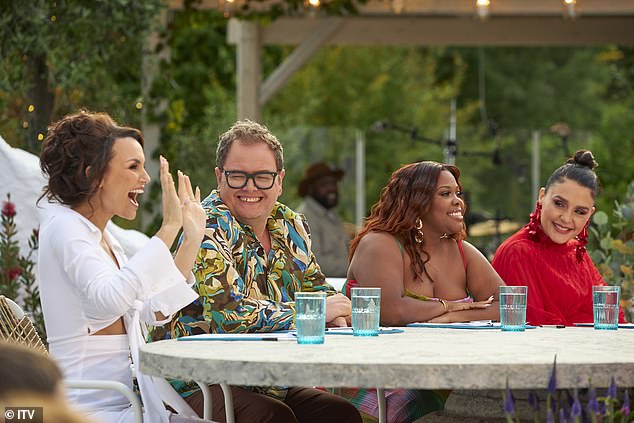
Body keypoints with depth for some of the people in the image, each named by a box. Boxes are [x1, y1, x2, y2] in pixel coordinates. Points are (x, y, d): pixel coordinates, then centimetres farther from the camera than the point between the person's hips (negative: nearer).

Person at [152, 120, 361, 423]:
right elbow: (227, 313, -24)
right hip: (201, 384, -7)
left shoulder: (291, 227, 10)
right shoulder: (210, 227, -12)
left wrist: (335, 315, -3)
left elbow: (316, 289, 23)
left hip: (273, 385, 7)